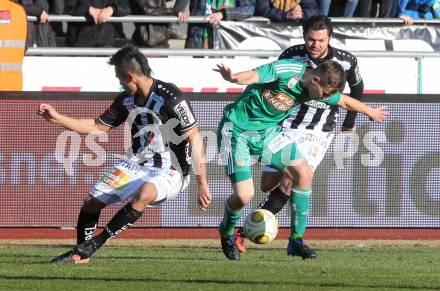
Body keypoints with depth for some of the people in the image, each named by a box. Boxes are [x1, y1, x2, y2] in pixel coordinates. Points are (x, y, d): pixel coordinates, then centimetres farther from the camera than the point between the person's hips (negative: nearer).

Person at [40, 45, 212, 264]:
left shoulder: (169, 98, -21)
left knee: (144, 193, -37)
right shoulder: (126, 100, 2)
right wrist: (57, 118, 10)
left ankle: (93, 244, -26)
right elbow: (98, 126, 16)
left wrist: (202, 184, -22)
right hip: (137, 165, 7)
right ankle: (80, 255, 23)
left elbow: (194, 139, -20)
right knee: (92, 201, 0)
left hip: (171, 172, -7)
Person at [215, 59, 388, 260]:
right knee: (244, 195, -17)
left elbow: (345, 101, 20)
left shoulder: (322, 88, 0)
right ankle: (227, 232, 18)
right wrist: (232, 78, -63)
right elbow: (254, 76, -41)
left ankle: (295, 240, 6)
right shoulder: (287, 72, -25)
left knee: (304, 174, -6)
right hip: (236, 130, -8)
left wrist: (371, 112, 35)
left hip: (268, 131, 8)